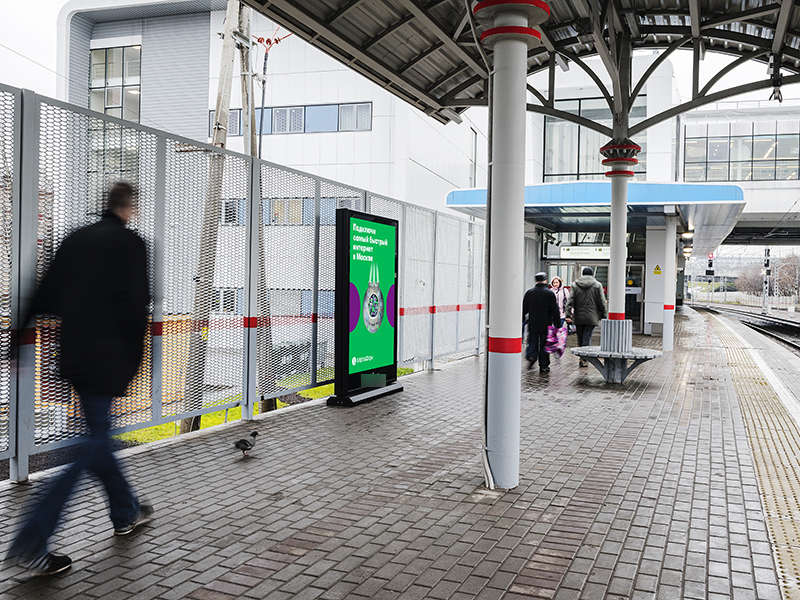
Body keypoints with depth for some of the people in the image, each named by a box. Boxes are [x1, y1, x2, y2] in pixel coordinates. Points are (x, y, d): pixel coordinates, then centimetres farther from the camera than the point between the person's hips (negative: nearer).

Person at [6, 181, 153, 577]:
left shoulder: (75, 239, 10)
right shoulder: (130, 243, -9)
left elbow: (45, 296, 9)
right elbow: (135, 305, -15)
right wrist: (137, 359, -5)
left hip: (74, 355, 8)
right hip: (107, 358, -8)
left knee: (97, 435, 18)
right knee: (89, 446, -2)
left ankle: (125, 513, 34)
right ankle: (30, 543, -5)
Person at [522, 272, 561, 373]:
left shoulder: (529, 292, 3)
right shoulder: (550, 294, -3)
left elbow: (524, 309, 8)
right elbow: (555, 311, -3)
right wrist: (557, 324, 2)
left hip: (532, 323, 2)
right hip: (545, 324, -2)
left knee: (532, 343, 12)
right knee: (544, 344, 5)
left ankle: (531, 356, -12)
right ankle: (544, 366, 7)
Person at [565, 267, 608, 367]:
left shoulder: (575, 285, 4)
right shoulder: (597, 285, 0)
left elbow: (570, 301, -3)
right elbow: (602, 303, 0)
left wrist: (568, 314, -5)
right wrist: (603, 316, 6)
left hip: (578, 317, 2)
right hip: (591, 317, -2)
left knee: (580, 339, 11)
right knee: (587, 338, -2)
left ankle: (582, 357, 21)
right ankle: (584, 359, -9)